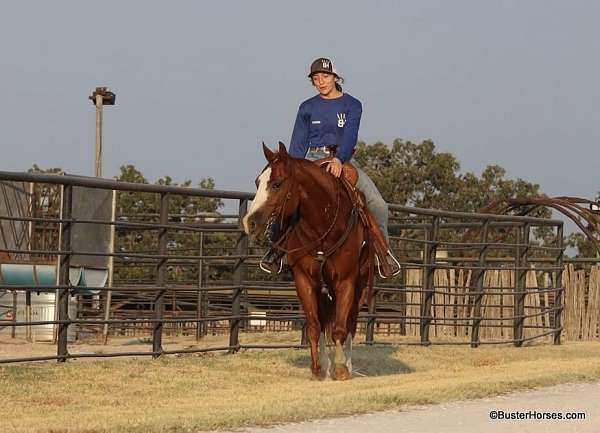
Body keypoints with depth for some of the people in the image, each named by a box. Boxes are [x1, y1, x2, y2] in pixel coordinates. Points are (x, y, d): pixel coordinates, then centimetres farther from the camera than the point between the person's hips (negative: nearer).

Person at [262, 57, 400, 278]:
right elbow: (298, 143, 8)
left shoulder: (351, 105, 3)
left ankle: (383, 249, -1)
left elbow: (350, 135, -12)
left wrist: (339, 160, -29)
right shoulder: (307, 108, 8)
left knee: (378, 203, -19)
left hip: (343, 159, -1)